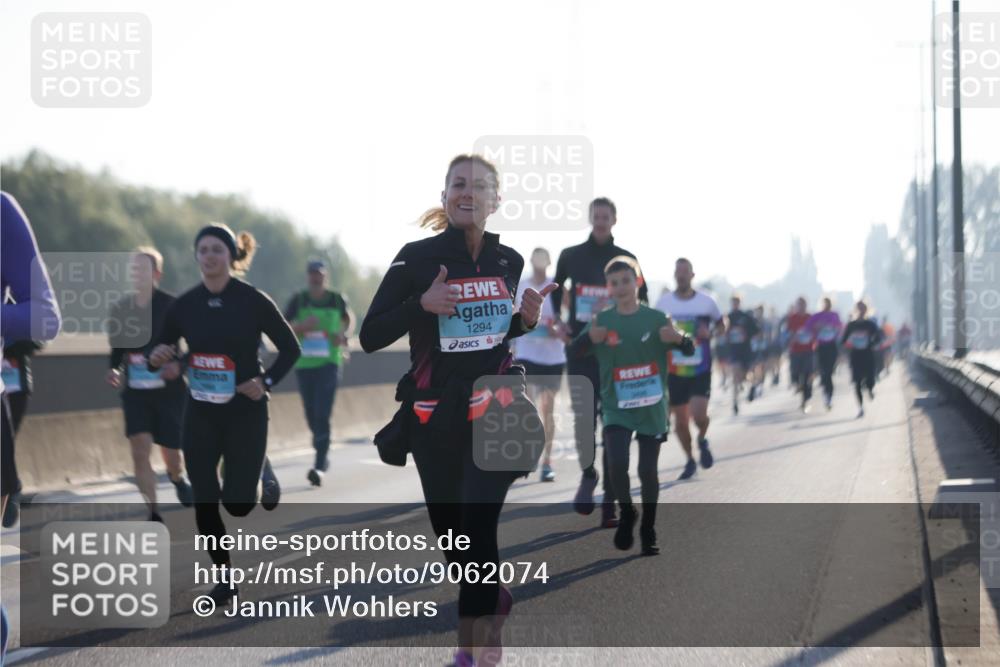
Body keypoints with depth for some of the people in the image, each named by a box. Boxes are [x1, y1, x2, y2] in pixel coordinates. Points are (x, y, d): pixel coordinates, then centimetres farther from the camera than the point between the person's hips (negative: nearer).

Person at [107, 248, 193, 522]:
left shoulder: (171, 306, -9)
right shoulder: (121, 309, 3)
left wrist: (179, 365, -24)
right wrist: (113, 369, -5)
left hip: (168, 389, -2)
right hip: (135, 392, 3)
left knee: (170, 454, 8)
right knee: (139, 451, -14)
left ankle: (177, 478, 46)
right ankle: (154, 515, -10)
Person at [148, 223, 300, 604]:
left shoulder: (253, 301, -9)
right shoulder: (184, 305, 0)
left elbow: (290, 348, 0)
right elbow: (158, 356, 6)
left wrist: (266, 381, -15)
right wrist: (157, 358, -17)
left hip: (246, 412, -3)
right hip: (200, 415, 3)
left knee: (238, 505, -4)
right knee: (205, 501, -2)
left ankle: (261, 474, 31)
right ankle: (226, 574, 15)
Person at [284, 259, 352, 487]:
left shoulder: (337, 299, 3)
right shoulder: (298, 301, 1)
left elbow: (347, 319, 24)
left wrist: (343, 335, 4)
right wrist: (300, 327, -19)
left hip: (328, 363, -2)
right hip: (304, 364, 2)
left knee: (322, 415, -15)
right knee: (311, 416, 10)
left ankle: (319, 466, -19)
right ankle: (322, 457, 32)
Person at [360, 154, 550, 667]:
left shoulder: (510, 261, 4)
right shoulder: (417, 257, -6)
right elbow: (370, 337, -7)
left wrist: (528, 320, -1)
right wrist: (421, 304, -21)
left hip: (495, 408, 0)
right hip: (435, 416, 0)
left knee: (478, 521, -16)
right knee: (449, 529, 10)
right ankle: (491, 598, 39)